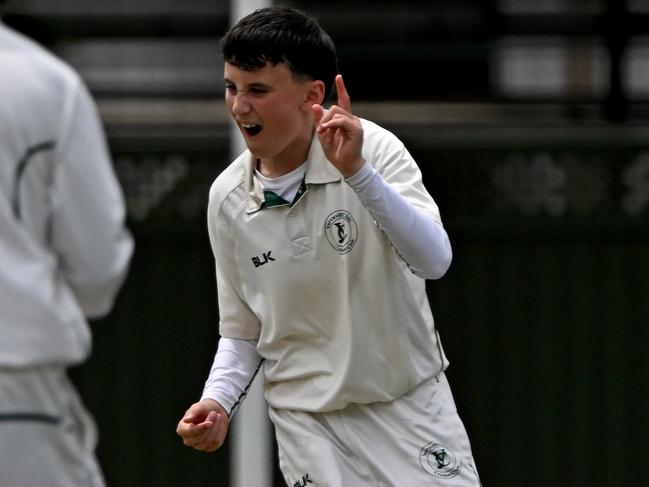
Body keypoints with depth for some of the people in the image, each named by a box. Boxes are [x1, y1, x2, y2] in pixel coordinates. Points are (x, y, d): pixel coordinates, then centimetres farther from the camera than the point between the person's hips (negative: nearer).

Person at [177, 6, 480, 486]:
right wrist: (217, 402, -11)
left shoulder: (374, 149, -13)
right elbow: (242, 333, 8)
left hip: (412, 406, -2)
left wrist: (357, 172, -39)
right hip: (309, 422, 2)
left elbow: (434, 260, -29)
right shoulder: (227, 198, -3)